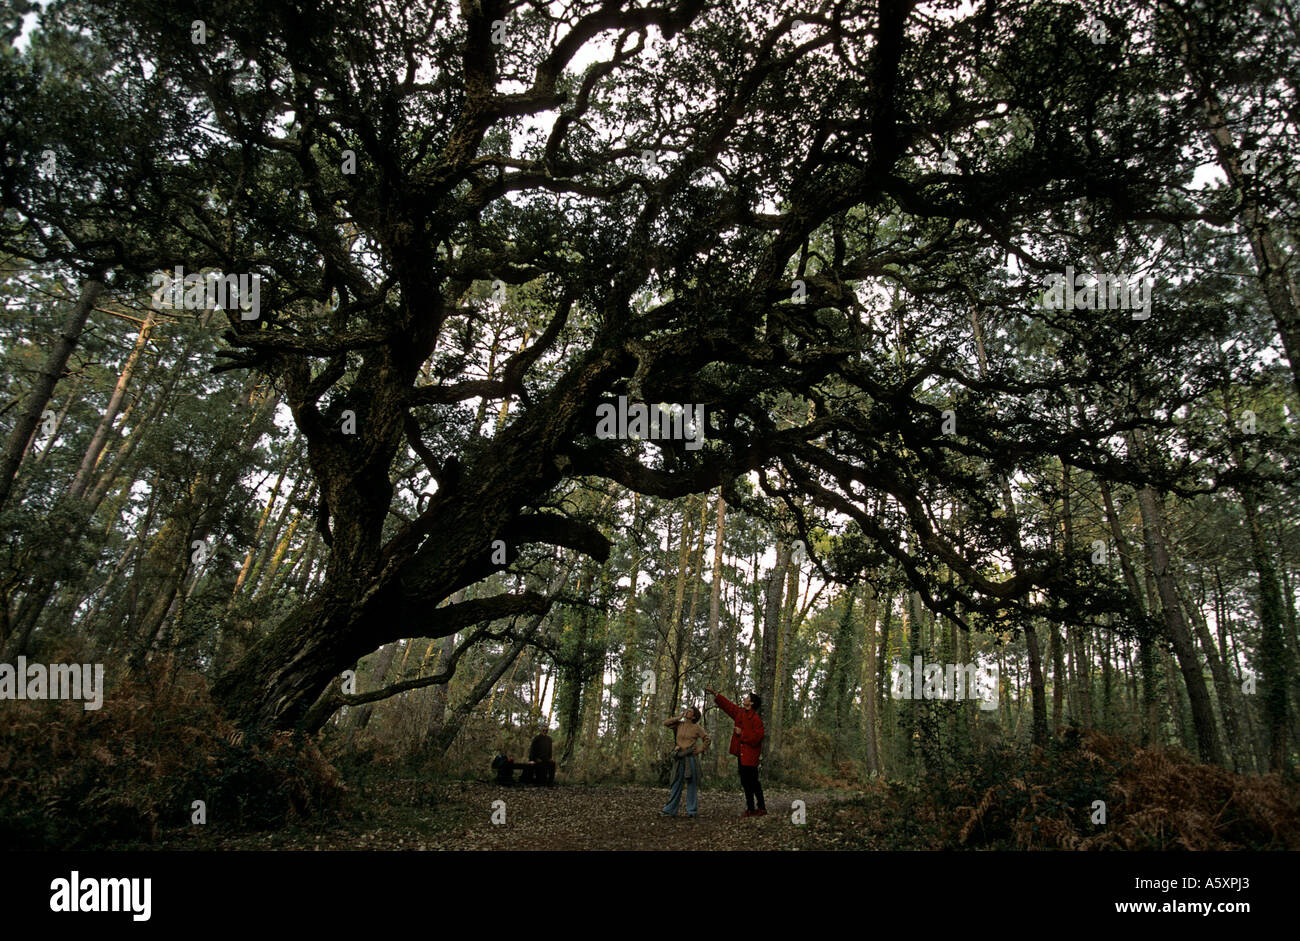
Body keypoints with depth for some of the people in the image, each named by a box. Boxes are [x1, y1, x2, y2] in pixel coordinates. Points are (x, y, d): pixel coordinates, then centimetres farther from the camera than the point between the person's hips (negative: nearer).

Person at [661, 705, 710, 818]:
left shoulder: (697, 727, -1)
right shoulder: (679, 724, 8)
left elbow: (706, 739, 4)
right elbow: (666, 723, 0)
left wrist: (700, 749, -4)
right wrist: (679, 717, -1)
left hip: (690, 757, -4)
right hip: (679, 757, 4)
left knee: (691, 783, 2)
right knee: (677, 783, 7)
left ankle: (691, 811, 10)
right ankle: (670, 810, 10)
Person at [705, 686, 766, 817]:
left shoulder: (756, 719, -15)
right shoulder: (740, 712, 10)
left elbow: (756, 737, -23)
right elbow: (727, 704, 19)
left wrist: (741, 733, -15)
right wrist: (715, 693, 18)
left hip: (750, 755, -9)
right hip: (741, 754, 9)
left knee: (752, 783, -5)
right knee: (746, 783, 13)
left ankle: (761, 808, 4)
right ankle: (751, 809, 21)